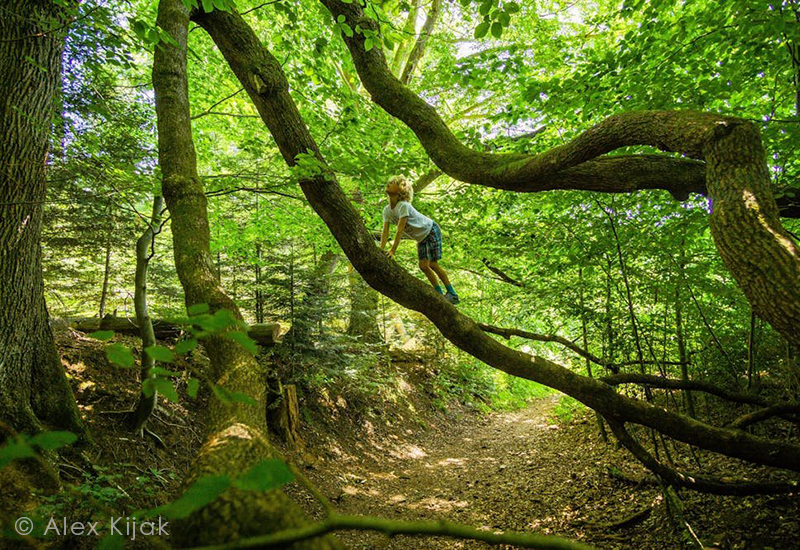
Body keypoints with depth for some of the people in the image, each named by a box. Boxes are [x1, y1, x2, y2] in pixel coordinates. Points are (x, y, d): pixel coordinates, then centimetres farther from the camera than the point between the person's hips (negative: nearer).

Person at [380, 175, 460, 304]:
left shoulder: (404, 206, -30)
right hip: (421, 237, 7)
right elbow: (385, 232, -13)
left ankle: (452, 294, -2)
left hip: (431, 230, -7)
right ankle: (440, 294, 9)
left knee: (432, 264, -11)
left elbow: (400, 230, -34)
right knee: (423, 266, 0)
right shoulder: (387, 210, -7)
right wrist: (381, 251, -24)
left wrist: (392, 250, -37)